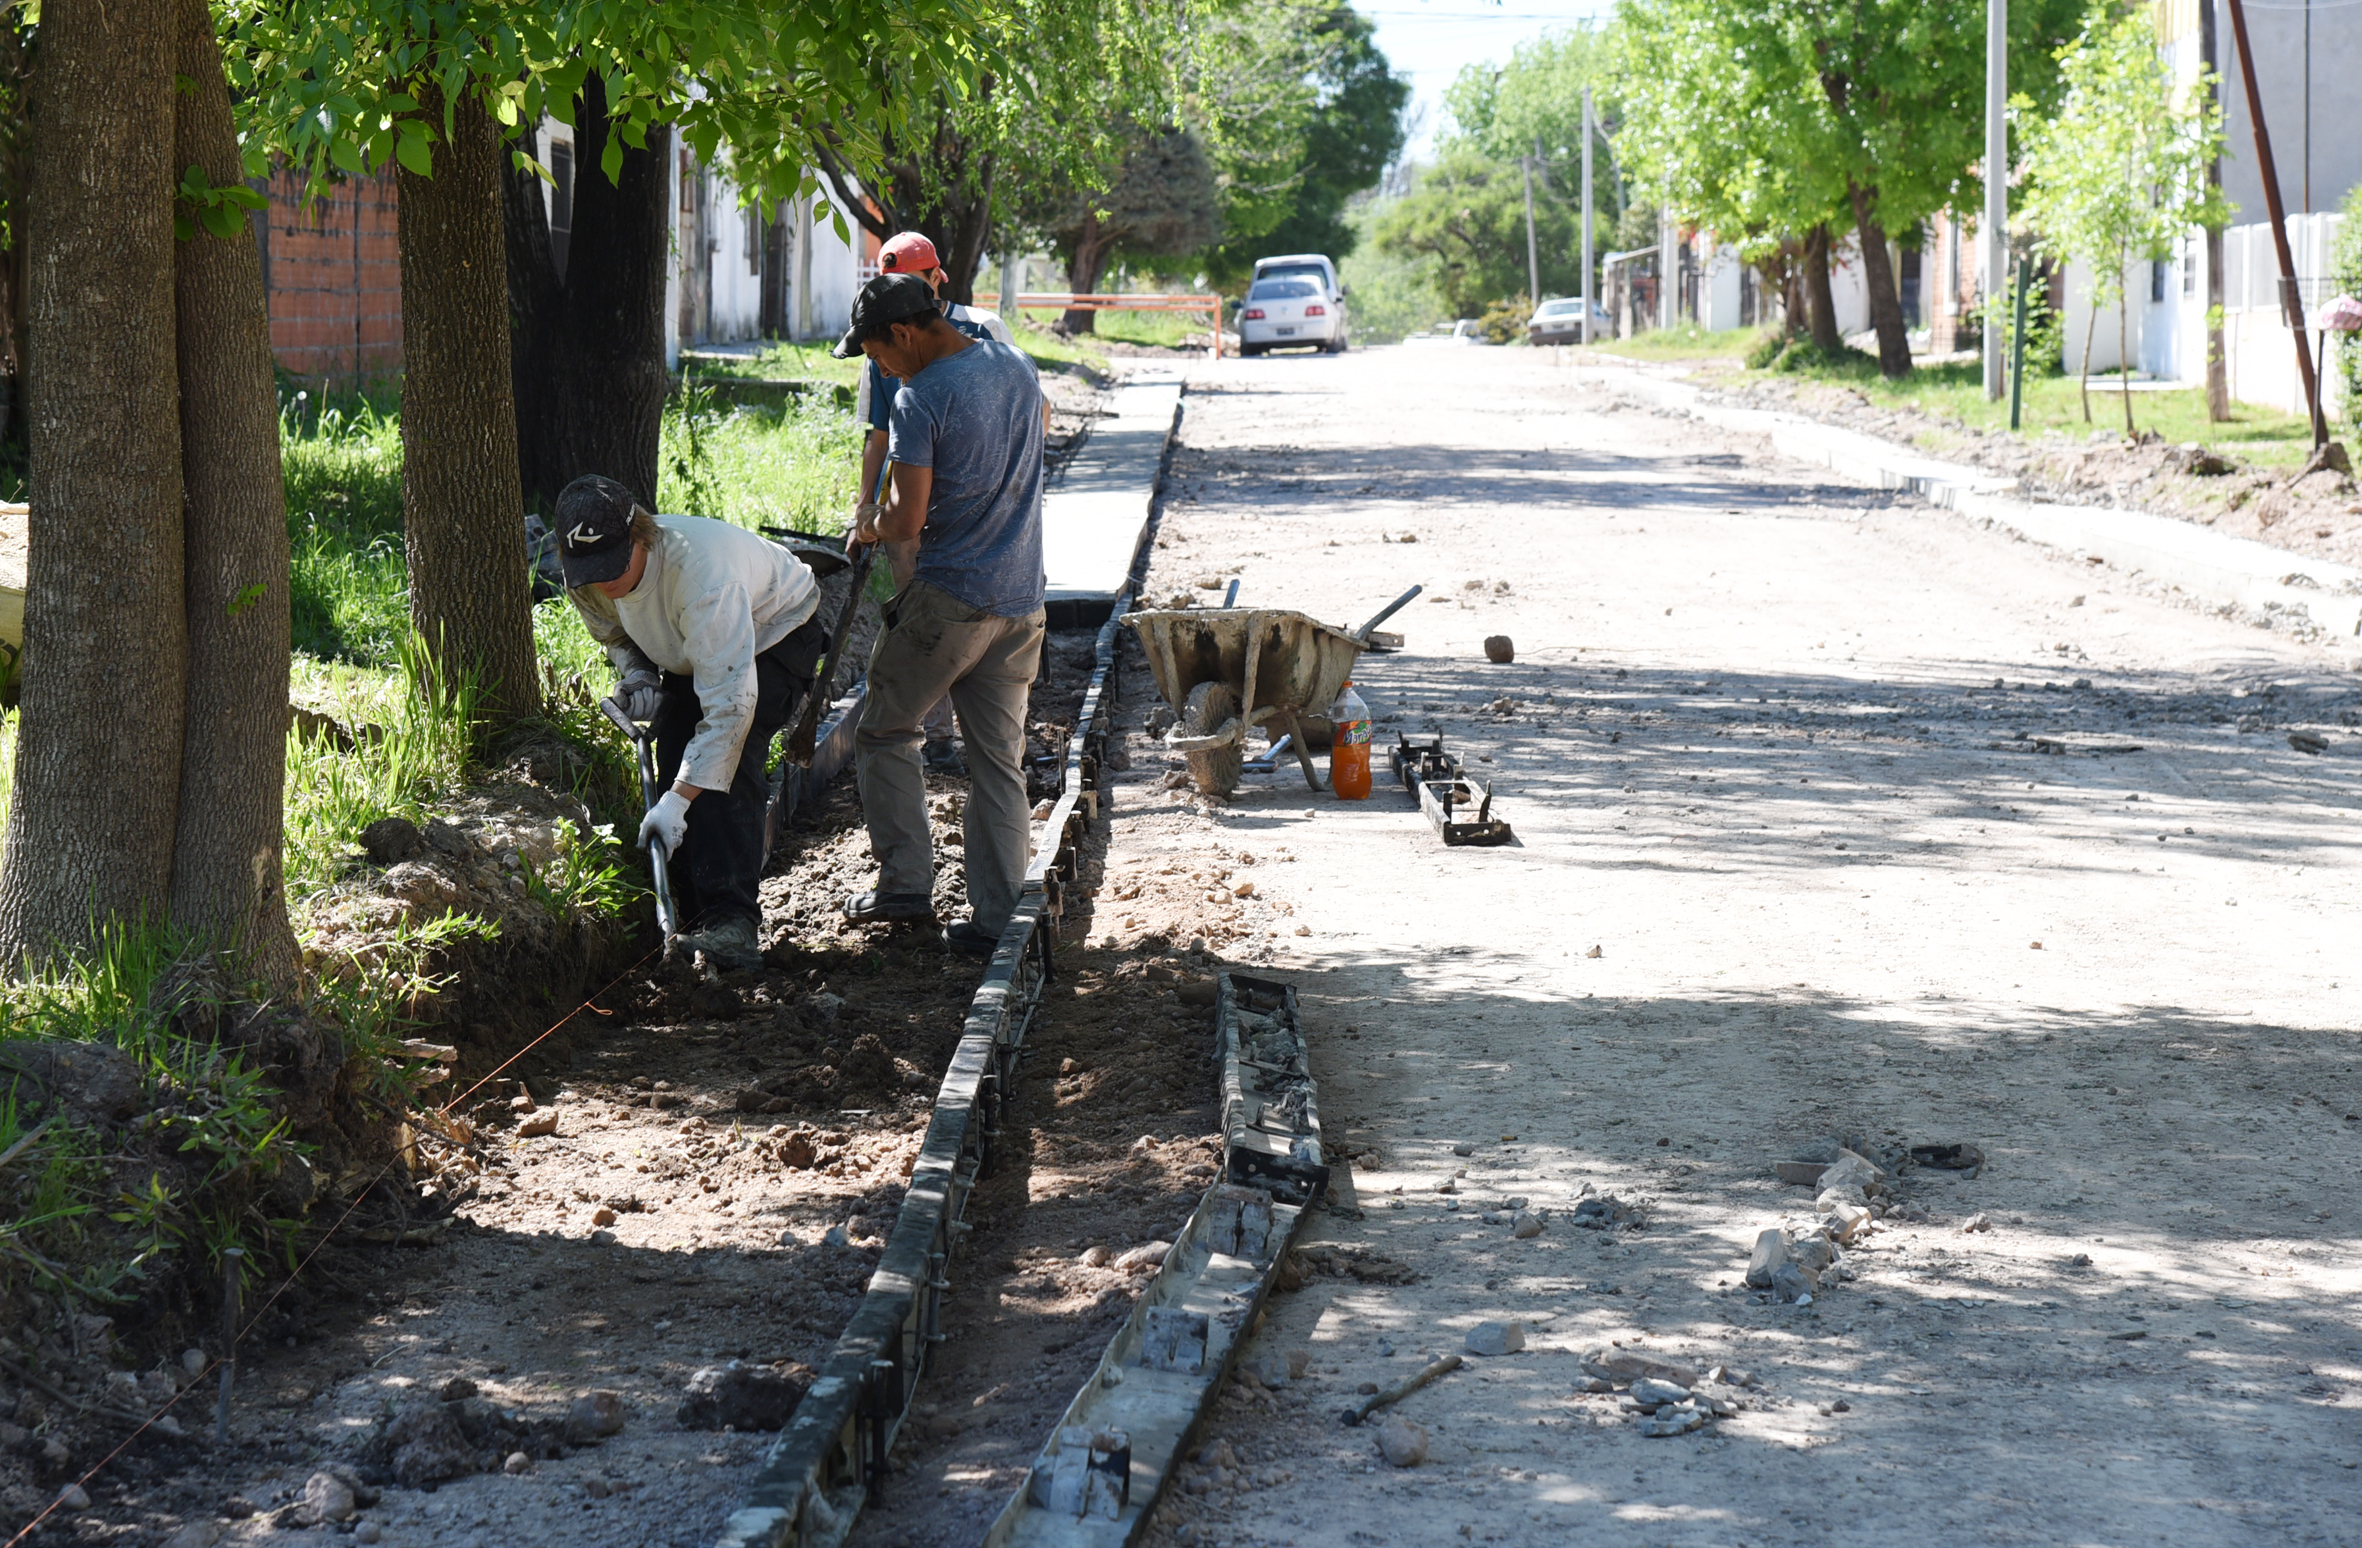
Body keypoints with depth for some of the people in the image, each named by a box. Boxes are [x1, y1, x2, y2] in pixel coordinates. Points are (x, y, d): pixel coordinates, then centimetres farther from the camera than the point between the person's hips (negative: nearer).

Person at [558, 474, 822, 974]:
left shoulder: (701, 571, -44)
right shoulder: (588, 580, -21)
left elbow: (729, 702, -46)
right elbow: (612, 631, 6)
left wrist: (676, 802, -49)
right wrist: (635, 675, -18)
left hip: (777, 637, -7)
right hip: (688, 653, 7)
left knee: (728, 760, -27)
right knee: (673, 766, -9)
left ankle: (733, 925, -33)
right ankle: (695, 918, 1)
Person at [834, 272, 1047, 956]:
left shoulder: (920, 399, -16)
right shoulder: (1016, 367, 8)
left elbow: (907, 523, -20)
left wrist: (868, 525, 4)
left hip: (946, 598, -7)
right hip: (1020, 602, 7)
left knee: (885, 733, 13)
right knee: (1000, 763, 9)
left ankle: (906, 883, 11)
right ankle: (997, 920, 7)